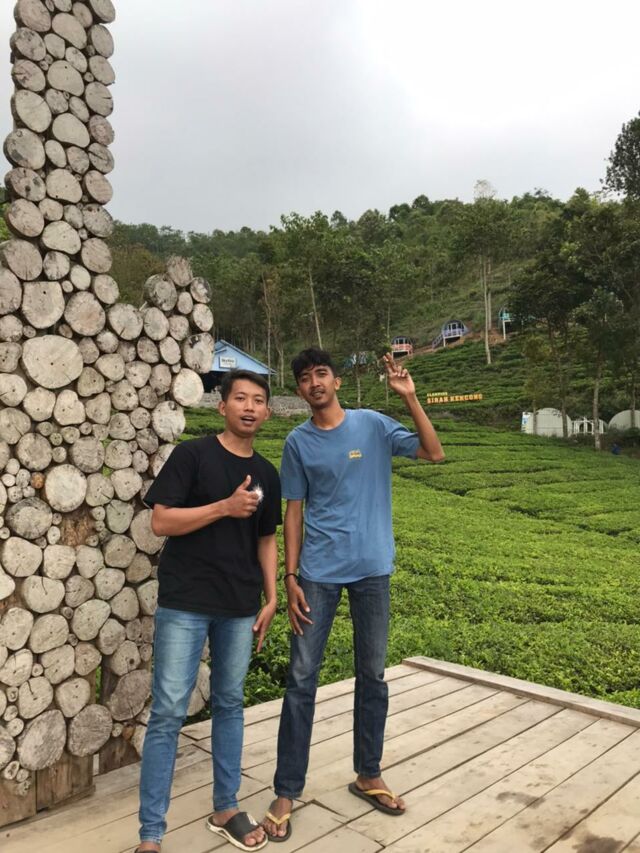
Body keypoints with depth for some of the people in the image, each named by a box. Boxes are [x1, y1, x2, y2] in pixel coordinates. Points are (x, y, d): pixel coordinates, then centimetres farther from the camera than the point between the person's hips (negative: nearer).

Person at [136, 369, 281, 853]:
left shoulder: (266, 474, 9)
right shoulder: (192, 455, -7)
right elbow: (161, 522, -11)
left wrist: (271, 599, 8)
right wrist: (224, 507, -19)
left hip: (240, 608, 5)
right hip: (184, 604, -4)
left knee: (230, 704, 15)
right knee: (169, 712, -1)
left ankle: (226, 809, 32)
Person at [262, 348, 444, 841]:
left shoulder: (373, 425, 2)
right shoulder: (298, 443, 3)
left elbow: (434, 454, -5)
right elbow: (294, 512, 4)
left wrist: (410, 398, -13)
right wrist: (290, 577, -2)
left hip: (372, 569, 1)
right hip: (318, 573, 0)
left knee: (373, 676, 12)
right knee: (301, 679, 1)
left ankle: (368, 775, 32)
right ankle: (286, 793, 15)